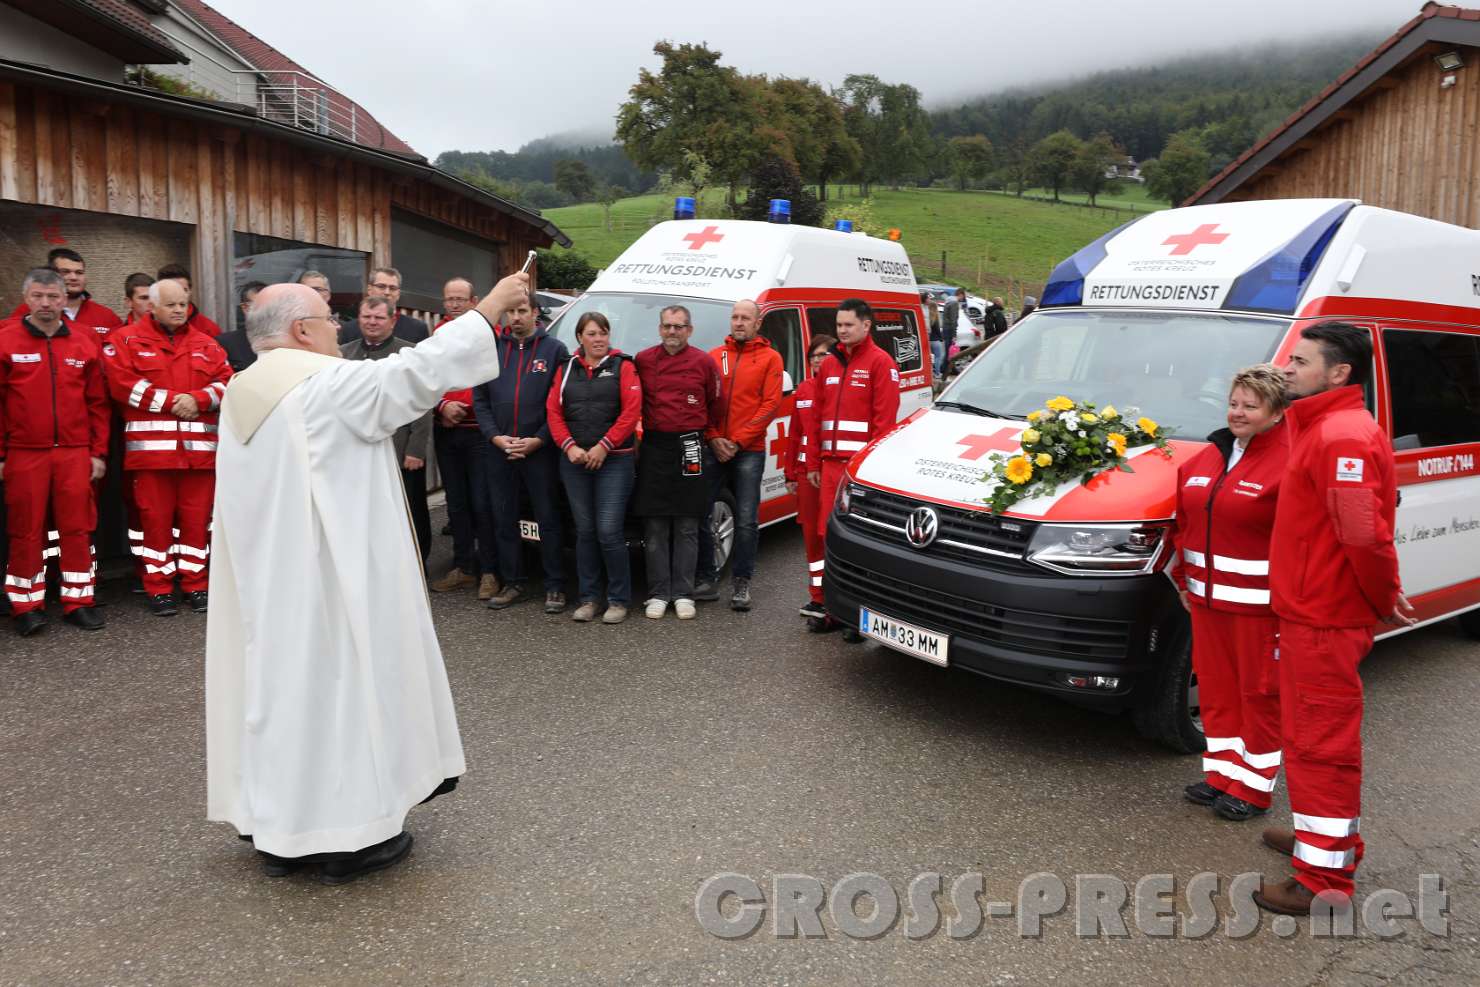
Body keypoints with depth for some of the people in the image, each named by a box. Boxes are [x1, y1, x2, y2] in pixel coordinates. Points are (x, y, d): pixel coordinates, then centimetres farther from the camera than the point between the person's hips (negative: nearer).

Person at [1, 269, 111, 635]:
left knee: (78, 528, 4)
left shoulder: (84, 344, 7)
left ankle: (78, 601, 13)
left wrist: (99, 451, 5)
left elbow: (97, 402, 9)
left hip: (75, 453, 2)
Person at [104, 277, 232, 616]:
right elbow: (122, 384, -8)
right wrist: (171, 400, -11)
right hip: (151, 446, -2)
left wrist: (197, 399, -11)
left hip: (198, 448, 3)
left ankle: (196, 585, 15)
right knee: (155, 518, 1)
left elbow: (227, 383, 7)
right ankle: (158, 589, 10)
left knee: (197, 518, 5)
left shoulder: (205, 343, 14)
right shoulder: (127, 341, 5)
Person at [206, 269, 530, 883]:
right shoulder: (329, 383, -15)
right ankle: (346, 836, 10)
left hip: (265, 578, 8)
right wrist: (491, 306, -11)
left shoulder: (241, 396, 10)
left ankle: (277, 828, 22)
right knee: (341, 683, 1)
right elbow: (420, 369, -18)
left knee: (279, 678, 13)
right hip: (332, 574, -8)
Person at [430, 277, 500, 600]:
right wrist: (443, 405, -6)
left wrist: (464, 407, -10)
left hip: (479, 431, -5)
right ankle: (463, 567, 24)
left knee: (483, 504, -2)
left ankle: (488, 571, 8)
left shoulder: (489, 331, -5)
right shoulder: (437, 335, 8)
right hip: (445, 432, 5)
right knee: (456, 503, 13)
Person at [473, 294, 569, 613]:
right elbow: (479, 399, 9)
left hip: (540, 451, -3)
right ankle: (511, 583, 18)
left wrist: (538, 439, -12)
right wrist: (494, 436, -5)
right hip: (498, 449, 4)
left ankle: (555, 586, 7)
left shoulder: (554, 349, 1)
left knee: (548, 518, 0)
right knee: (503, 519, 8)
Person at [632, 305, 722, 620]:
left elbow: (715, 405, 10)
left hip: (689, 448, -1)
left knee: (687, 527, 4)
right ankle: (658, 595, 9)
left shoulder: (704, 362, 1)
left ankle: (683, 594, 11)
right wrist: (638, 435, 5)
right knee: (655, 527, 2)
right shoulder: (643, 360, 5)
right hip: (654, 447, 1)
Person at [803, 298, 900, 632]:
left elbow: (885, 419, -10)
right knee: (828, 535, 7)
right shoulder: (830, 363, 18)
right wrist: (813, 463, 15)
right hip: (831, 465, 7)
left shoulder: (880, 362, -3)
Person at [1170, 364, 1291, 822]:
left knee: (1259, 693, 5)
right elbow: (1184, 523, 18)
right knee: (1216, 688, 15)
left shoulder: (1288, 463, -12)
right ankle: (1222, 773, 29)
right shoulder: (1208, 457, 11)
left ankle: (1253, 788, 16)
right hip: (1207, 597, 7)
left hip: (1258, 604, -7)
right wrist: (1183, 579, 17)